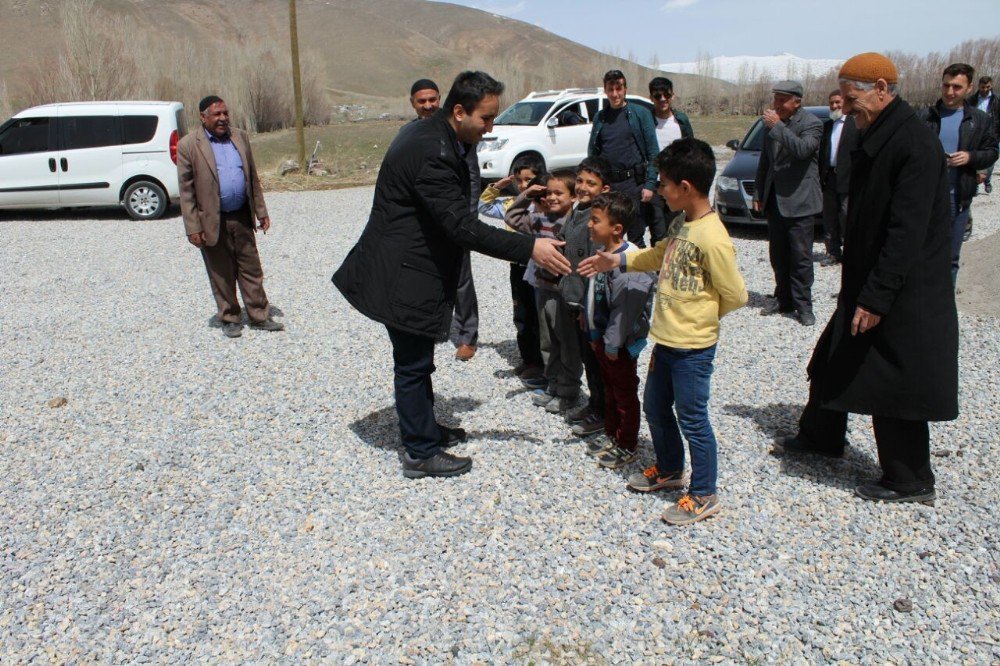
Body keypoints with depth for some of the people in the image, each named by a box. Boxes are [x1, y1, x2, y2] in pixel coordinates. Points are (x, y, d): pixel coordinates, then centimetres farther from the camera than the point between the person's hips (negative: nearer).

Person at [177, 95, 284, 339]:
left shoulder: (240, 137, 7)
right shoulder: (188, 145, -7)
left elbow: (253, 178, 12)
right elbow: (186, 190, -8)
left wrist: (261, 211, 9)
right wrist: (193, 228, -11)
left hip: (242, 217, 4)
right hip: (212, 221, -4)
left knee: (251, 270, 9)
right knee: (222, 275, 8)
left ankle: (259, 316, 18)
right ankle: (230, 319, 21)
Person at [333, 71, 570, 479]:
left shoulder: (431, 136, 7)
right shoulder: (431, 153, -26)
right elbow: (462, 227, -30)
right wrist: (529, 249, -30)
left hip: (409, 267, 10)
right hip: (404, 277, -10)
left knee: (416, 359, 21)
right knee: (413, 364, 2)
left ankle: (424, 428, 37)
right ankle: (420, 453, 16)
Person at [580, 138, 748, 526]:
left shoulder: (712, 238, -23)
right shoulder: (681, 223, 3)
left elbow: (735, 295, -18)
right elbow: (660, 255, 21)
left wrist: (698, 315, -4)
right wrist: (618, 260, 13)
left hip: (693, 347, -9)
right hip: (665, 339, 9)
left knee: (692, 420, 5)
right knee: (655, 408, 22)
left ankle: (703, 496, 23)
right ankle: (669, 469, 43)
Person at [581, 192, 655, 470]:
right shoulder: (601, 255, 3)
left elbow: (625, 308, -25)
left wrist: (613, 343, -20)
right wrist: (593, 334, 13)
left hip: (621, 343, -9)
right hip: (601, 337, 9)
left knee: (625, 395, 8)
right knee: (609, 390, 22)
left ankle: (627, 446, 24)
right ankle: (611, 435, 39)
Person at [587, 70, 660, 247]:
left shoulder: (640, 114, 1)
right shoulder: (600, 117, 11)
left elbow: (653, 152, -3)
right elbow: (592, 153, 15)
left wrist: (650, 184, -11)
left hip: (633, 182, -3)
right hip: (605, 183, 3)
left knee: (636, 236, 2)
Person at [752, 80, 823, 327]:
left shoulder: (811, 123, -8)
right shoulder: (773, 123, 11)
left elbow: (803, 149, -29)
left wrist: (777, 126, -25)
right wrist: (758, 193, 14)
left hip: (799, 201, -7)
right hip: (775, 200, 7)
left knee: (800, 256, -5)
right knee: (778, 255, 12)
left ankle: (803, 305, 2)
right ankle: (784, 299, 22)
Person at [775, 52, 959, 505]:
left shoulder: (915, 145, -21)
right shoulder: (876, 139, 10)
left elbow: (907, 233, -26)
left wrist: (877, 298, -26)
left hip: (904, 295, -9)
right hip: (869, 284, 10)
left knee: (895, 384, 1)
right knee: (834, 361, 19)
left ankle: (911, 481, 19)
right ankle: (820, 436, 39)